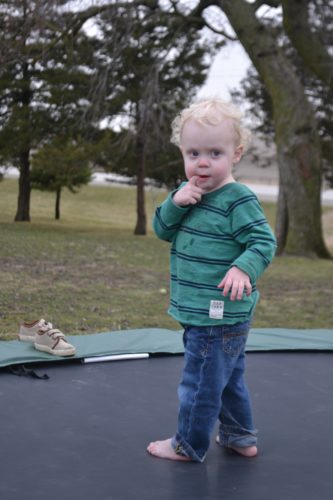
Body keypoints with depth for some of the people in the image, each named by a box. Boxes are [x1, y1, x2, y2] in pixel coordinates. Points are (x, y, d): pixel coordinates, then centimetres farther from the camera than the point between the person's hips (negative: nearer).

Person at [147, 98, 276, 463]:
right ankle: (239, 436, 36)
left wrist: (244, 268, -37)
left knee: (200, 381, 4)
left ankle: (189, 445, 20)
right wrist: (175, 203, -14)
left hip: (219, 315, -8)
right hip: (199, 311, 9)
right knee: (228, 378, 21)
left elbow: (264, 241, -19)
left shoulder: (238, 200, -17)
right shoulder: (188, 193, 7)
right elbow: (163, 230, 4)